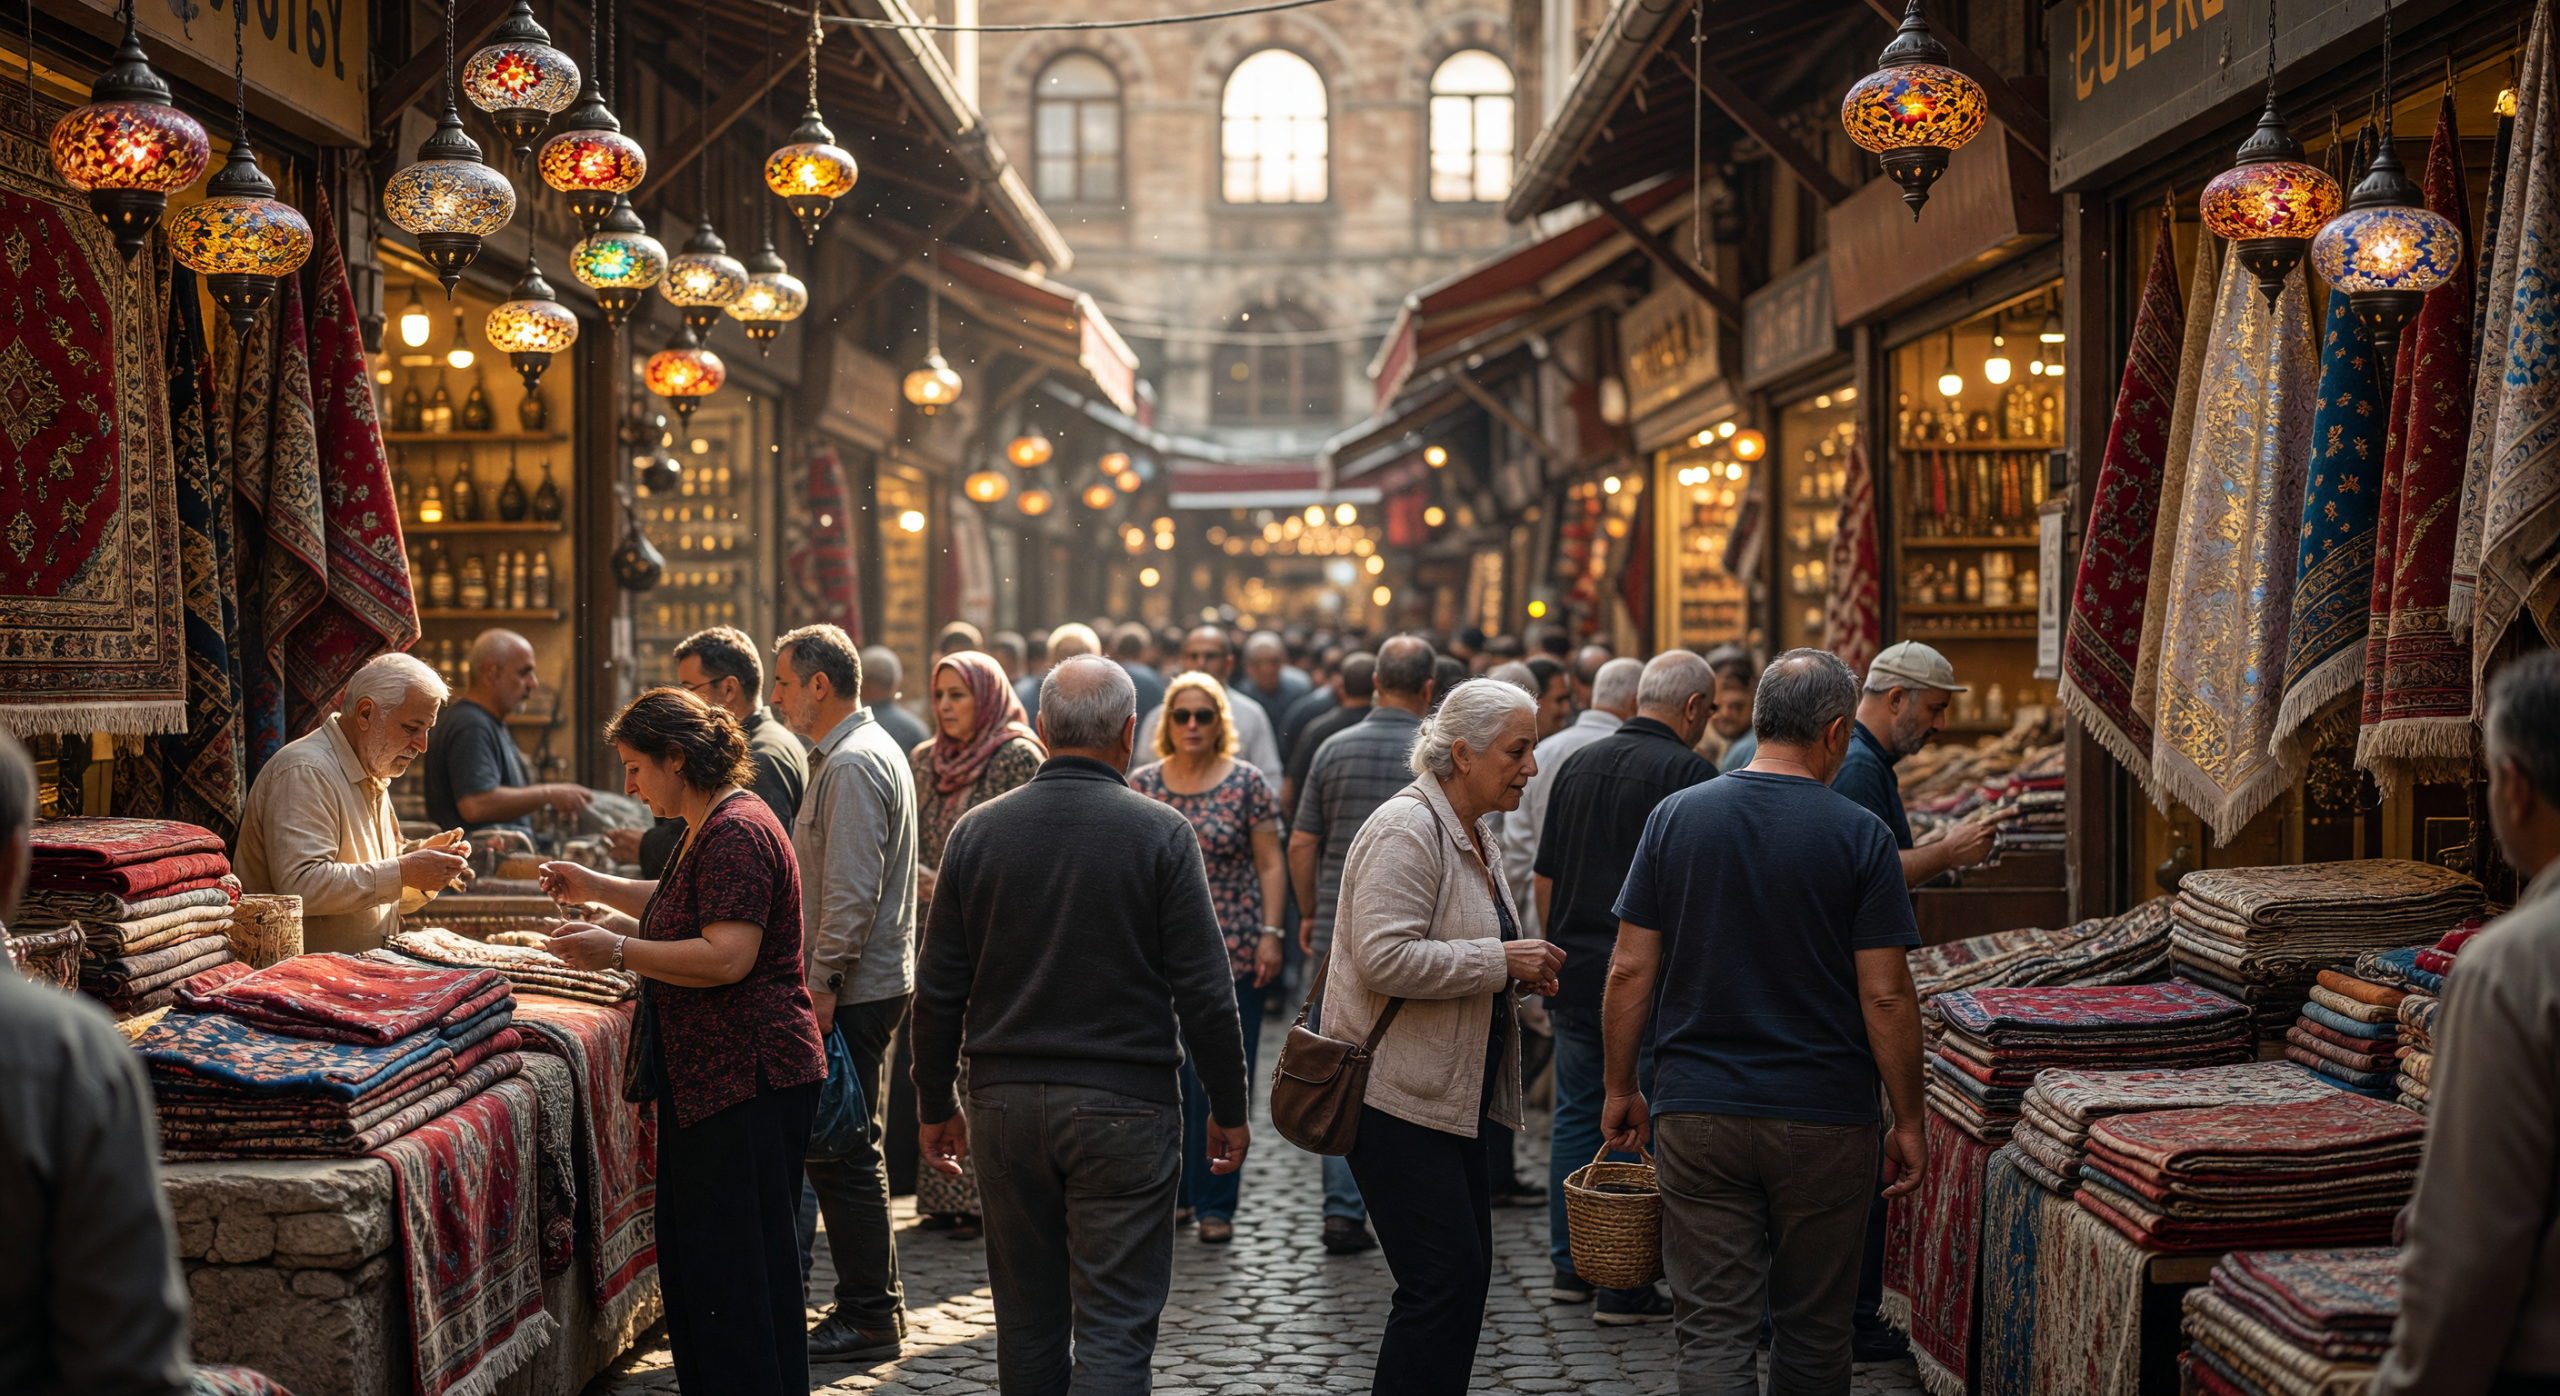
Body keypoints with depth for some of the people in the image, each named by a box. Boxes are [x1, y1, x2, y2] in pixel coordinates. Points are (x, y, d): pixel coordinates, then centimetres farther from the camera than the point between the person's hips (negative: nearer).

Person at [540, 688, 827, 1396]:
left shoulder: (737, 833, -18)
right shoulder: (709, 827, 17)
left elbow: (727, 956, -25)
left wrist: (616, 951, -19)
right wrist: (596, 887, 28)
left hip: (748, 1079, -11)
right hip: (707, 1075, 11)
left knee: (738, 1265, -5)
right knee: (688, 1254, 16)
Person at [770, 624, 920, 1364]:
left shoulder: (853, 764, -16)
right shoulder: (867, 750, 17)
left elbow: (852, 892, -23)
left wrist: (822, 983, -20)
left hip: (853, 990, -11)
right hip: (864, 986, 11)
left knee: (843, 1152, -5)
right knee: (846, 1148, 15)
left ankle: (868, 1316, 2)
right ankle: (876, 1298, 23)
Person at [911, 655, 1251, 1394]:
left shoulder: (978, 831, 2)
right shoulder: (1160, 834, -7)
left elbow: (939, 991, 5)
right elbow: (1205, 992, -8)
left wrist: (935, 1104, 16)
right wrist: (1230, 1107, 3)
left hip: (1004, 1107, 4)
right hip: (1123, 1105, -3)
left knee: (1027, 1316, 16)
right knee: (1114, 1327, 0)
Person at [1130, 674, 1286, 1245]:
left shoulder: (1247, 783, 1)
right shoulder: (1140, 785, 6)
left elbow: (1270, 865, 2)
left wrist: (1270, 934, -5)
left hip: (1234, 956, -2)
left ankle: (1216, 1204, 7)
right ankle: (1175, 1191, 19)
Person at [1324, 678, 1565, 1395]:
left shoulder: (1474, 832, 16)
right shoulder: (1406, 828, -15)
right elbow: (1386, 957, -25)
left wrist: (1520, 970, 9)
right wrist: (1499, 960, -20)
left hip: (1453, 1092, 10)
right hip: (1398, 1094, -10)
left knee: (1466, 1272, 11)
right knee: (1444, 1276, -11)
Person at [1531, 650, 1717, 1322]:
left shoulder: (1576, 764, 9)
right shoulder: (1687, 771, -11)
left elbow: (1544, 877, 13)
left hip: (1576, 972, 6)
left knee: (1578, 1115, 15)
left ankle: (1570, 1265, 21)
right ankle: (1623, 1285, 4)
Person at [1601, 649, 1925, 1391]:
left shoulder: (1676, 816, -1)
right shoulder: (1859, 835, -7)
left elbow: (1630, 970, 0)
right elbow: (1885, 995, -8)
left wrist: (1620, 1090, 10)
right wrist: (1907, 1121, 1)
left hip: (1697, 1116, 1)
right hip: (1825, 1121, -1)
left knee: (1712, 1330, 2)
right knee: (1814, 1329, 15)